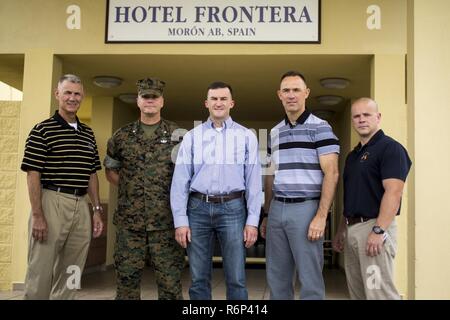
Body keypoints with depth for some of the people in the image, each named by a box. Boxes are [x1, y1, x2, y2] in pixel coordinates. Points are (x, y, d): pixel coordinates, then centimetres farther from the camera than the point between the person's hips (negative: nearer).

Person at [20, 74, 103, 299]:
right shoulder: (42, 130, -3)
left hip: (82, 206, 6)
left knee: (71, 275, 12)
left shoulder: (88, 134, 14)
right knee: (41, 271, 2)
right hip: (52, 203, -5)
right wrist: (37, 215, -14)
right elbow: (33, 175, -8)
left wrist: (97, 210, 11)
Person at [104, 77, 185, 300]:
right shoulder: (122, 136, 8)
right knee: (127, 278, 9)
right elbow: (110, 170, 19)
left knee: (170, 280, 4)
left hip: (166, 221, -2)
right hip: (129, 221, 2)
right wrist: (128, 187, 7)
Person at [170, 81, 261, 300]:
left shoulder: (247, 137, 5)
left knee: (236, 279, 2)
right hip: (198, 208, 1)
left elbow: (254, 181, 2)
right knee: (199, 279, 9)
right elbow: (180, 181, 3)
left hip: (232, 208, -1)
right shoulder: (191, 137, 6)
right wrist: (180, 220, -3)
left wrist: (252, 220, -4)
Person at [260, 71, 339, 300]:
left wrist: (321, 216, -17)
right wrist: (266, 215, 16)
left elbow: (331, 174, -10)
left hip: (306, 208, -6)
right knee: (277, 278, 12)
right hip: (277, 209, 6)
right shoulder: (274, 132, 14)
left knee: (310, 279, 2)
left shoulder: (320, 128, -4)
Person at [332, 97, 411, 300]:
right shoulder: (353, 155, 18)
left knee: (379, 292, -7)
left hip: (374, 226, -8)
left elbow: (393, 193, -18)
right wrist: (341, 230, 18)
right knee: (357, 293, 13)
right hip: (351, 229, 9)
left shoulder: (390, 148, -8)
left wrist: (378, 230, -24)